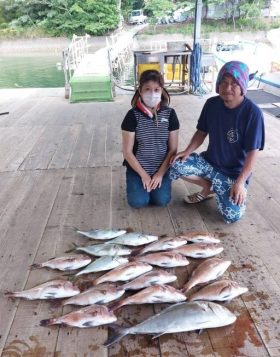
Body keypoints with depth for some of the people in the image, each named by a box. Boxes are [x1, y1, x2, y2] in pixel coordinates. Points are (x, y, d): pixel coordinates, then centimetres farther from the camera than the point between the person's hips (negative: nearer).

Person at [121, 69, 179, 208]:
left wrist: (160, 173, -10)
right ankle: (139, 181, 20)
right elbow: (127, 151, -10)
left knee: (161, 200, -11)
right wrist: (143, 174, -11)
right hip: (138, 168, -1)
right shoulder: (133, 115, -12)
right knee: (138, 202, -13)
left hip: (162, 168, 1)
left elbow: (173, 149, -4)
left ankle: (156, 180, 20)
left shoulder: (169, 114, -7)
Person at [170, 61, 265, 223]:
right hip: (209, 161, 4)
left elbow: (252, 152, -18)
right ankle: (209, 188, 7)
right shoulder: (212, 104, -6)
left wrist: (240, 182, -22)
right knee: (177, 165, -20)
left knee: (232, 216, -20)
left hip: (235, 172, -4)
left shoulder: (252, 112, -20)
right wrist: (188, 151, -13)